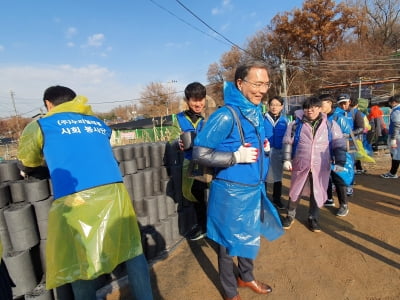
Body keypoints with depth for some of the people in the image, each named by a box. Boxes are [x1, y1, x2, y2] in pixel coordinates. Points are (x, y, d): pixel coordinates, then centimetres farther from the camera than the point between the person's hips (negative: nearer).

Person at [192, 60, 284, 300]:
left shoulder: (257, 112, 5)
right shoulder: (226, 115, -21)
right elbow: (200, 153, -22)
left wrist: (264, 148, 2)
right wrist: (237, 157, -25)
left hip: (255, 189, 8)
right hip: (231, 192, -8)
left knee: (250, 236, 25)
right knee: (229, 242, 14)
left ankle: (246, 277, 53)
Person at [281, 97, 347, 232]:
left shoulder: (330, 125, 1)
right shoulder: (296, 124, -1)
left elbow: (339, 144, 3)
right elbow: (288, 142, 1)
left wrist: (340, 162, -1)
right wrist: (287, 159, -5)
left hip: (321, 167, 1)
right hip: (300, 165, 0)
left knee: (317, 193, 11)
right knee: (295, 191, 12)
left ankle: (313, 218, 32)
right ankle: (290, 215, 31)